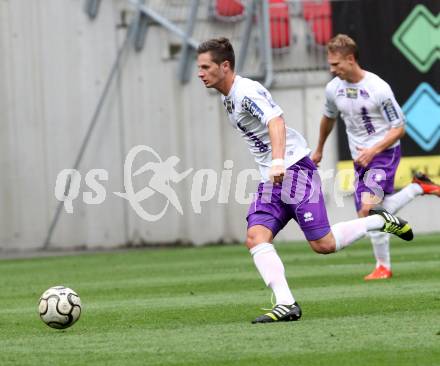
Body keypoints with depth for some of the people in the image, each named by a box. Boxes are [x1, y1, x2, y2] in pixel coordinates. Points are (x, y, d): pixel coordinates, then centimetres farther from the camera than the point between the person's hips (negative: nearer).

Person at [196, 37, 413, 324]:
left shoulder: (247, 92, -16)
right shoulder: (229, 97, 15)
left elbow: (276, 122, -31)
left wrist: (278, 162, -45)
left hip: (294, 168, -9)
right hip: (272, 180, 9)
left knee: (323, 244, -8)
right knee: (256, 237, -11)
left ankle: (381, 221, 14)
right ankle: (286, 304, -19)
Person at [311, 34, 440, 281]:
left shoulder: (378, 88, -17)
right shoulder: (334, 88, 1)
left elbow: (399, 129, -12)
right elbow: (329, 118, 24)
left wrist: (372, 151, -21)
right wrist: (319, 149, 35)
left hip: (385, 152, -7)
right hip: (361, 158, 7)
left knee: (368, 207, -24)